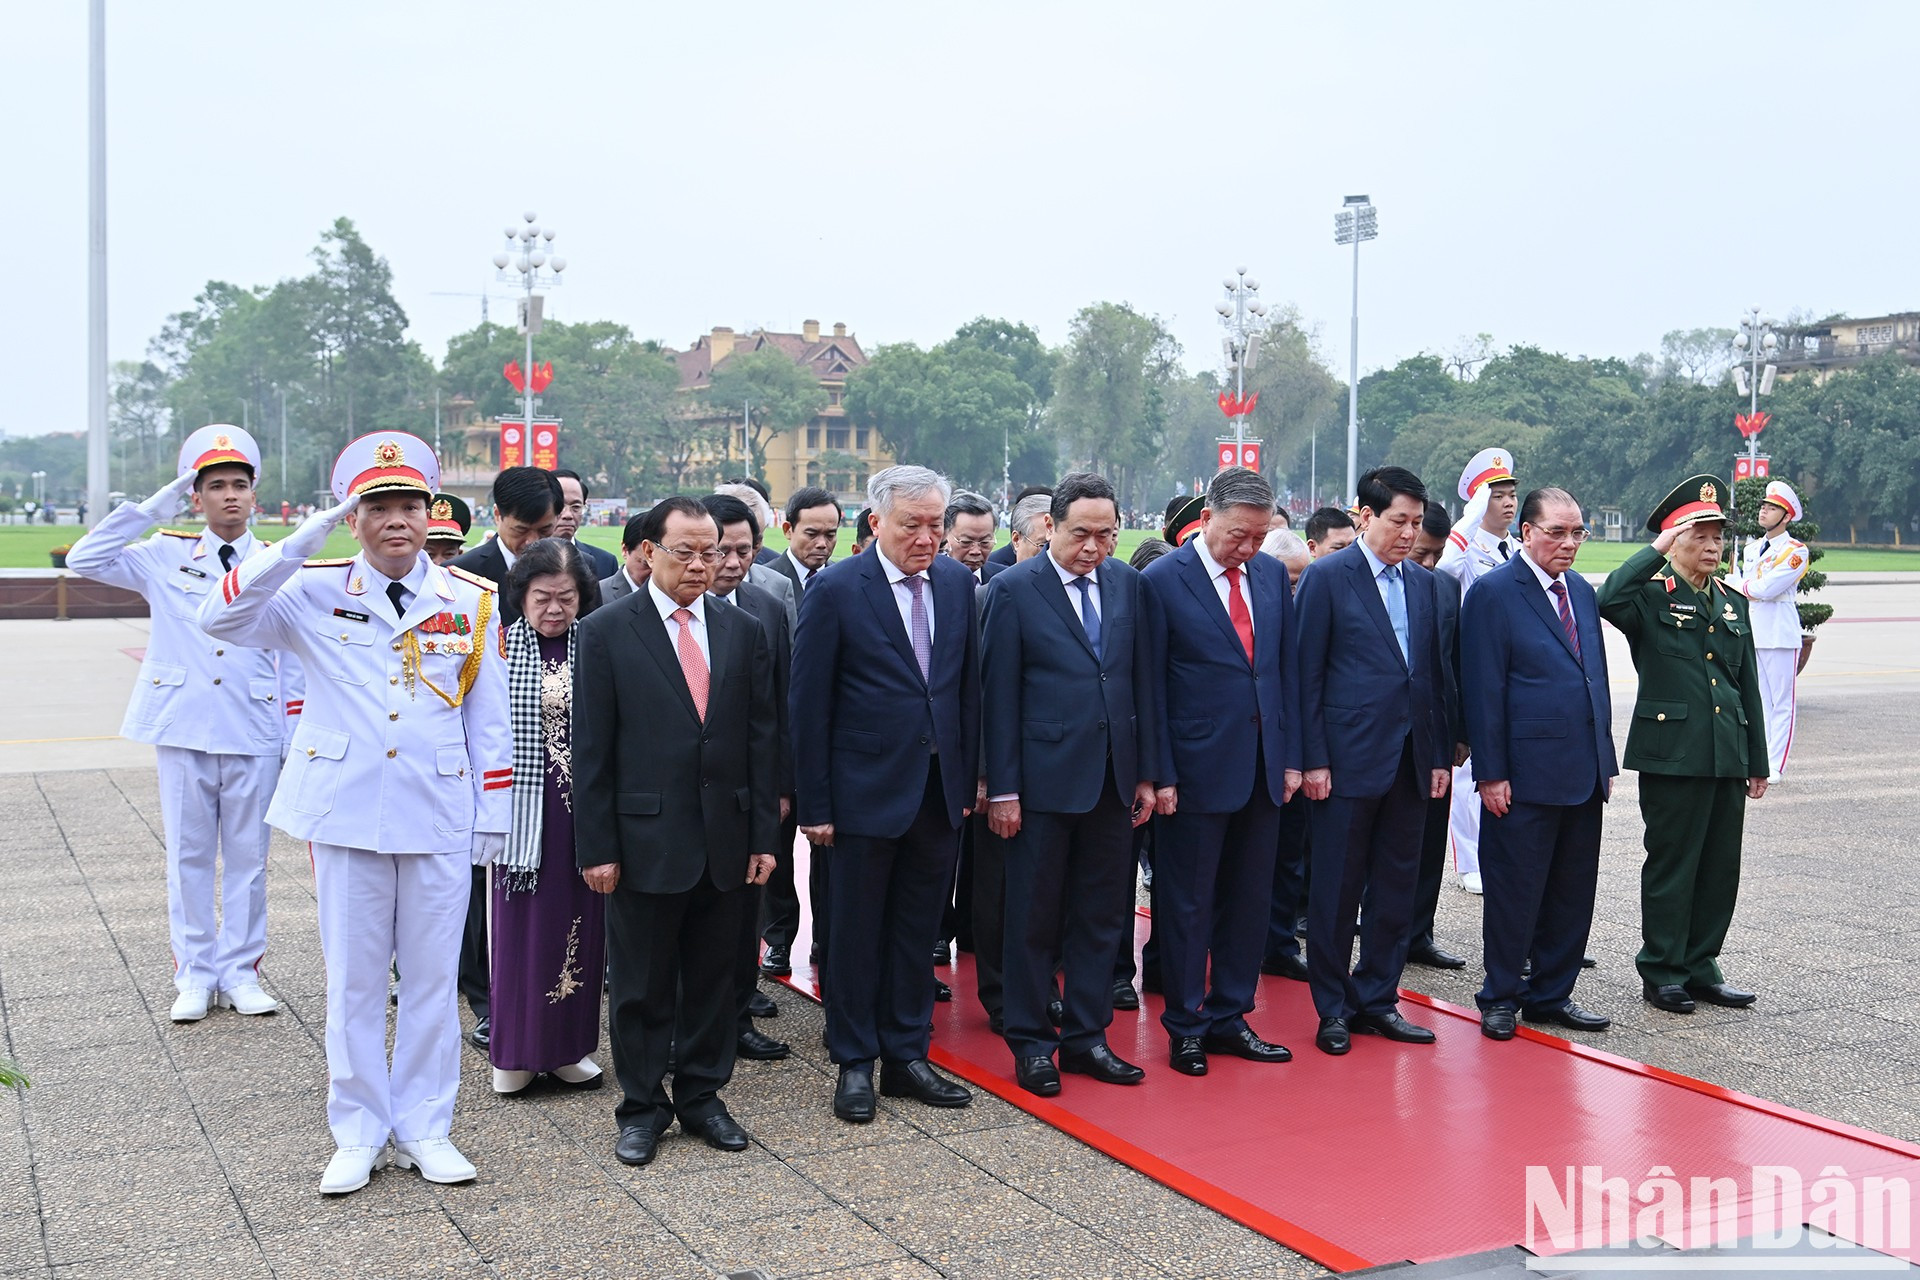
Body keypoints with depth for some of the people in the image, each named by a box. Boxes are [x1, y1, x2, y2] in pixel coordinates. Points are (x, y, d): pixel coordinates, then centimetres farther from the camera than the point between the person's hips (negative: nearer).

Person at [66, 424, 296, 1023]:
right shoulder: (166, 558, 5)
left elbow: (295, 663, 7)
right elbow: (85, 559, -3)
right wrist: (152, 508, -5)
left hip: (254, 737, 0)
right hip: (182, 731, 0)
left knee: (247, 856, 6)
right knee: (188, 855, 7)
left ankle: (240, 972, 18)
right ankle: (194, 974, 18)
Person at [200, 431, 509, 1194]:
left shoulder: (472, 602, 3)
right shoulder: (315, 593, -1)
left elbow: (490, 719, 6)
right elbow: (221, 618, -17)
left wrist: (493, 816, 4)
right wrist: (303, 540, -21)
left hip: (440, 819, 1)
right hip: (346, 815, -1)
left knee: (432, 978, 8)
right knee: (353, 981, 8)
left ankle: (423, 1129, 21)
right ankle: (358, 1135, 21)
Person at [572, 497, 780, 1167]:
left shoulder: (745, 633, 6)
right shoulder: (606, 631, -4)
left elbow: (762, 741, 7)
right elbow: (590, 748, -5)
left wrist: (764, 835, 2)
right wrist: (597, 847, -9)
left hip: (724, 840, 3)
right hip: (644, 840, -3)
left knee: (713, 980, 13)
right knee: (641, 987, 8)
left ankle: (702, 1096, 28)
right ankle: (643, 1107, 23)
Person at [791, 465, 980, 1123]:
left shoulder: (956, 582, 5)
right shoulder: (835, 589, -10)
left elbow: (968, 685, 10)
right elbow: (810, 705, -9)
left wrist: (970, 777, 7)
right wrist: (815, 806, -10)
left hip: (940, 791, 4)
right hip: (866, 790, -4)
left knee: (917, 931, 13)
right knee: (856, 933, 8)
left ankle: (906, 1055, 26)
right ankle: (855, 1063, 22)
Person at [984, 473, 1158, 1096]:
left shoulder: (1127, 584, 6)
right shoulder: (1015, 589, -6)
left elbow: (1142, 679, 9)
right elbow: (999, 694, -7)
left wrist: (1145, 772, 7)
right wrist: (1002, 788, -9)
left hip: (1113, 778, 4)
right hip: (1045, 778, -4)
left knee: (1103, 915, 11)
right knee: (1033, 916, 5)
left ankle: (1086, 1037, 24)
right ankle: (1030, 1043, 18)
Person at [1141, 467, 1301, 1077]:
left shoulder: (1272, 575, 7)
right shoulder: (1162, 581, -9)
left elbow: (1286, 669, 12)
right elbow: (1151, 688, -8)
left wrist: (1291, 756, 8)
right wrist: (1160, 774, -10)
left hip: (1263, 769, 5)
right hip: (1198, 770, -5)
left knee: (1249, 900, 12)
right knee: (1187, 905, 5)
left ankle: (1228, 1017, 25)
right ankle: (1185, 1027, 17)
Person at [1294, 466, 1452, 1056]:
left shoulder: (1424, 584, 12)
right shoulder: (1327, 577, -4)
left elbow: (1435, 675, 14)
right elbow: (1307, 674, -6)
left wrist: (1441, 756, 9)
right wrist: (1313, 759, -11)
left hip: (1410, 762, 5)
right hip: (1349, 758, -5)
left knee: (1396, 886, 10)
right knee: (1337, 887, 2)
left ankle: (1376, 999, 22)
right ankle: (1333, 1008, 14)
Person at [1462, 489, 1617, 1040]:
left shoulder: (1581, 591, 14)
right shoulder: (1493, 593, -8)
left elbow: (1597, 678, 18)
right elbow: (1483, 690, -11)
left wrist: (1605, 759, 14)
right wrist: (1490, 773, -14)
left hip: (1584, 774, 7)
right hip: (1526, 775, -7)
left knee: (1573, 891, 12)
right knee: (1515, 890, 2)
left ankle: (1552, 993, 25)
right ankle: (1500, 997, 16)